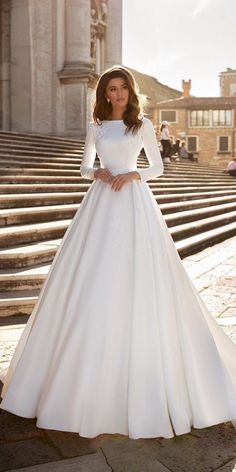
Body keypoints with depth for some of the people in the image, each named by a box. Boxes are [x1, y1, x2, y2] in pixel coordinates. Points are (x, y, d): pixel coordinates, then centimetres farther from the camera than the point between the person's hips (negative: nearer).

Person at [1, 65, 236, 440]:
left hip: (134, 203, -2)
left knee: (137, 281, -4)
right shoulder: (96, 127, 13)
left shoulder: (143, 125, 7)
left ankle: (143, 367, 12)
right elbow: (84, 168, 15)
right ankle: (91, 364, 15)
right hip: (102, 204, 3)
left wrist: (132, 174, -11)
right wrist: (99, 173, -6)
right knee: (93, 284, 0)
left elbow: (157, 167, 7)